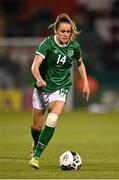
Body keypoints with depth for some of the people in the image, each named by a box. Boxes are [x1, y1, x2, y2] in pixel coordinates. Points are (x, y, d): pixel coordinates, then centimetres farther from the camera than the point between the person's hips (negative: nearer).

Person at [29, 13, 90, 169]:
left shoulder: (74, 46, -6)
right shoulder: (48, 43, -17)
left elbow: (80, 63, 16)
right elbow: (35, 66, -28)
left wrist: (85, 83, 11)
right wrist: (39, 79, -47)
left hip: (61, 88, 1)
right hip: (43, 87, -1)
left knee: (52, 120, -24)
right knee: (37, 126, 9)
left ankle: (36, 156, -18)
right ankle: (36, 145, 44)